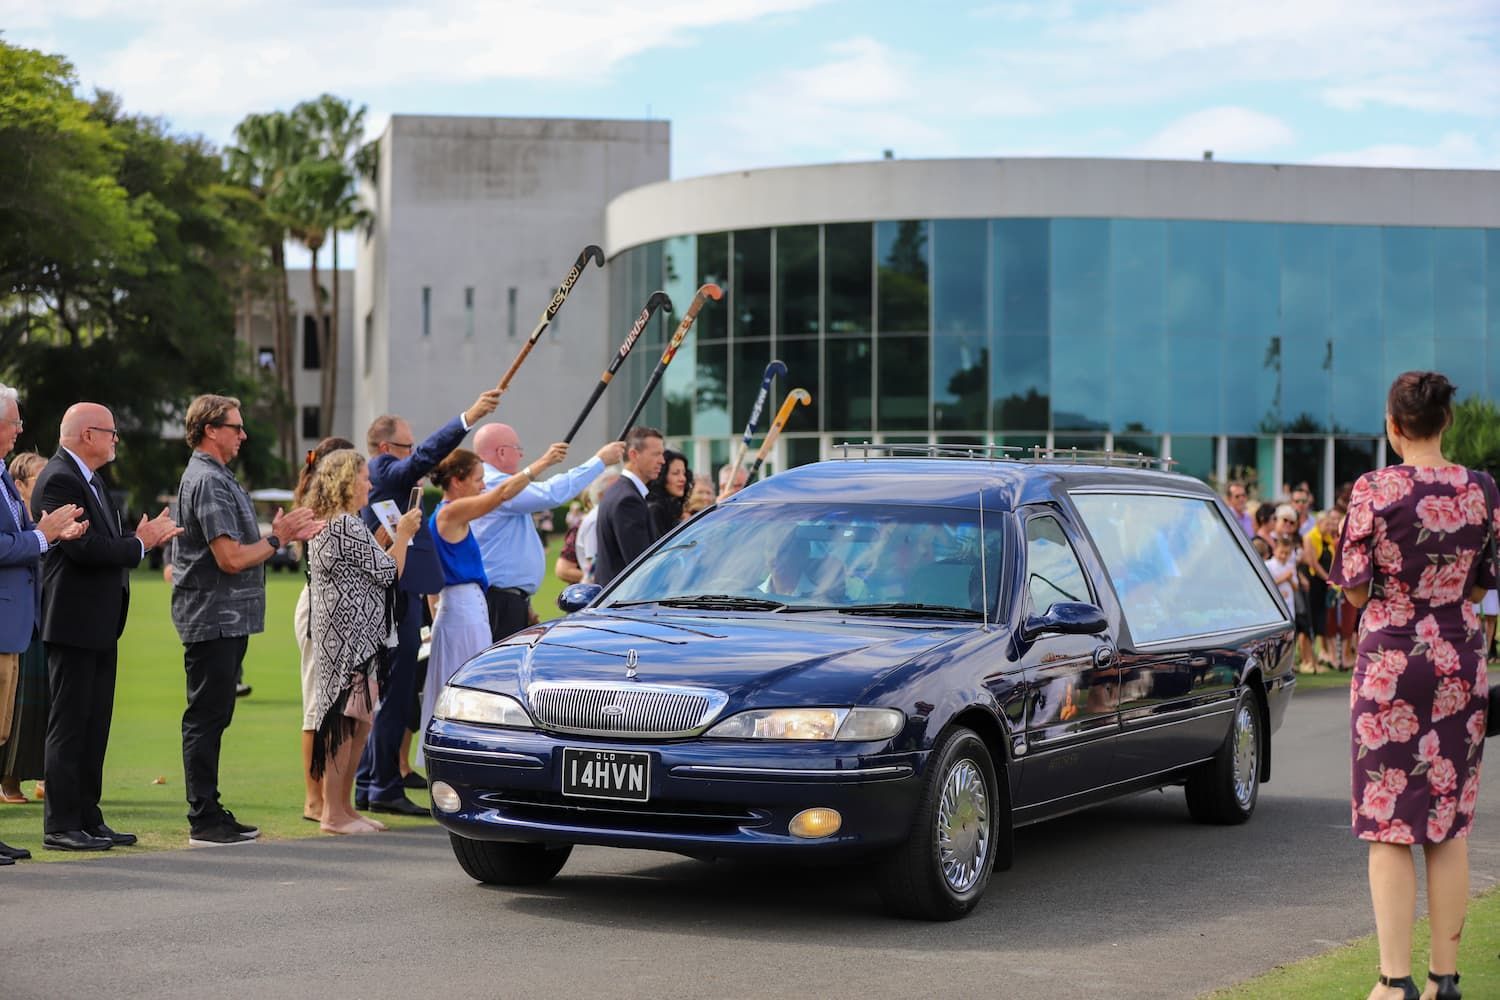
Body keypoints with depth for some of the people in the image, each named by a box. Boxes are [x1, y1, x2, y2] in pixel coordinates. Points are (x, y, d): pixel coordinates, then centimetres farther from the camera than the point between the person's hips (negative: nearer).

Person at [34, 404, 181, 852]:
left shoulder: (90, 479, 17)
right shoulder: (59, 481, -16)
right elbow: (83, 547, -24)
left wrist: (143, 537, 1)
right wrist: (139, 544, -12)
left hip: (100, 627, 10)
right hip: (74, 625, -10)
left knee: (94, 727, 13)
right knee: (68, 727, -5)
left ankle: (88, 819, 18)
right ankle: (60, 826, 0)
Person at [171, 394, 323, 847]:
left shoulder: (217, 478, 19)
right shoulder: (208, 482, -15)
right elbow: (231, 558, -21)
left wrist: (285, 534, 13)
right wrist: (277, 538, -8)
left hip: (226, 618, 11)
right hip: (214, 618, -11)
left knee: (212, 717, 13)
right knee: (206, 718, -7)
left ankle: (209, 812, 18)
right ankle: (204, 821, -4)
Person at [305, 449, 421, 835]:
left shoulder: (324, 526, 17)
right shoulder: (349, 526, -15)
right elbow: (388, 573, -10)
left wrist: (387, 535, 20)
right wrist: (403, 534, 3)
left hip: (335, 634, 11)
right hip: (351, 634, -11)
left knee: (358, 721, 14)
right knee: (346, 720, -7)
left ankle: (342, 806, 18)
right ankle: (333, 812, -5)